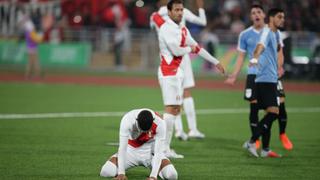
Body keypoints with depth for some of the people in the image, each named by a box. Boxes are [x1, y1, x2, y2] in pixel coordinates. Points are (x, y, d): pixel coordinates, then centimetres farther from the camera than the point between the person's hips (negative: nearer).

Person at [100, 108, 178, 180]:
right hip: (131, 150, 0)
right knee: (106, 171, -22)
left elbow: (158, 152, -27)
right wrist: (121, 173, -37)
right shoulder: (127, 120, -29)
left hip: (150, 152, 0)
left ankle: (157, 170, 12)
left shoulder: (160, 123, -28)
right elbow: (122, 148, -29)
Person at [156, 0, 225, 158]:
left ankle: (165, 147, 10)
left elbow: (197, 48, 23)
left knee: (175, 110, 8)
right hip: (169, 73, -9)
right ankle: (163, 149, -13)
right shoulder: (166, 28, -13)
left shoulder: (182, 30, 15)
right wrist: (190, 49, -1)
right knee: (171, 109, -13)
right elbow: (176, 51, -21)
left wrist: (215, 62, 25)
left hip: (178, 72, 9)